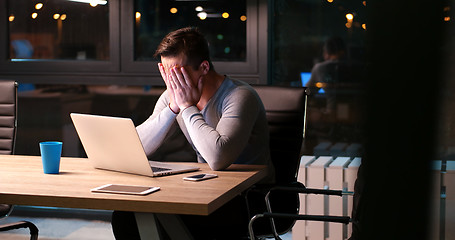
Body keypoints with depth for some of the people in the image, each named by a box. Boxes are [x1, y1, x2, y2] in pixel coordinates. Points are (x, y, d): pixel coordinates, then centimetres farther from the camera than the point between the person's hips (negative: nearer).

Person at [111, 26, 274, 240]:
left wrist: (188, 107, -22)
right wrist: (173, 107, -15)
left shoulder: (240, 96, -18)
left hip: (246, 200, -6)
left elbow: (217, 158, -34)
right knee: (125, 215, -10)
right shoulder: (173, 95, 2)